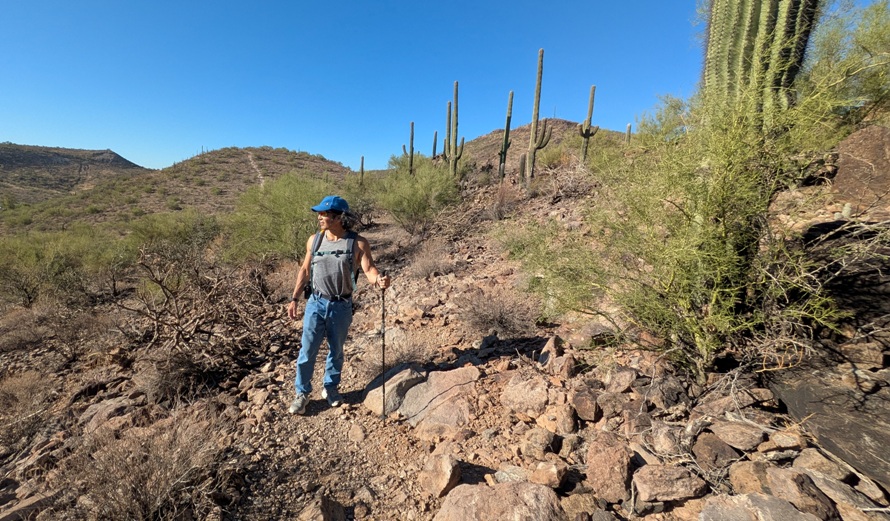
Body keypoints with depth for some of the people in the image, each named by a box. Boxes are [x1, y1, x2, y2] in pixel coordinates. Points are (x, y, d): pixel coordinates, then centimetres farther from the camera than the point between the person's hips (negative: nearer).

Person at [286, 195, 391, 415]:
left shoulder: (358, 243, -10)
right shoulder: (314, 240, 1)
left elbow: (369, 269, -17)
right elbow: (305, 270, 9)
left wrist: (379, 280, -41)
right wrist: (294, 299, 7)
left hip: (341, 307, -2)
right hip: (316, 303, 2)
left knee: (336, 351, 15)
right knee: (307, 350, 6)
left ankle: (330, 388, 37)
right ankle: (302, 392, 27)